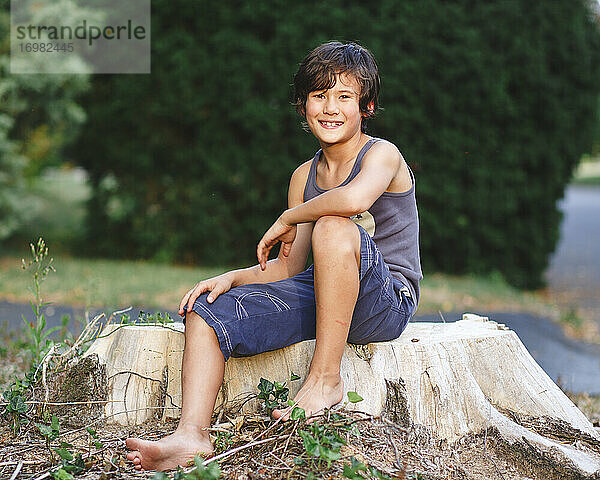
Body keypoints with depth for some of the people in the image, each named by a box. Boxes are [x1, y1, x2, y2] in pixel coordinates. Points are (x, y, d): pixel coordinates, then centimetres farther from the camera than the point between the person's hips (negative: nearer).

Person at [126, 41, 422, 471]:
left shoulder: (382, 154, -7)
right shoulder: (305, 176, 14)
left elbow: (354, 197, -33)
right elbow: (291, 266, 13)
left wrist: (286, 219, -17)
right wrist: (232, 277, -5)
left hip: (386, 303, -6)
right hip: (320, 295, 7)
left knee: (334, 226, -36)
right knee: (208, 310, -10)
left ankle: (325, 379, -25)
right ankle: (192, 436, -24)